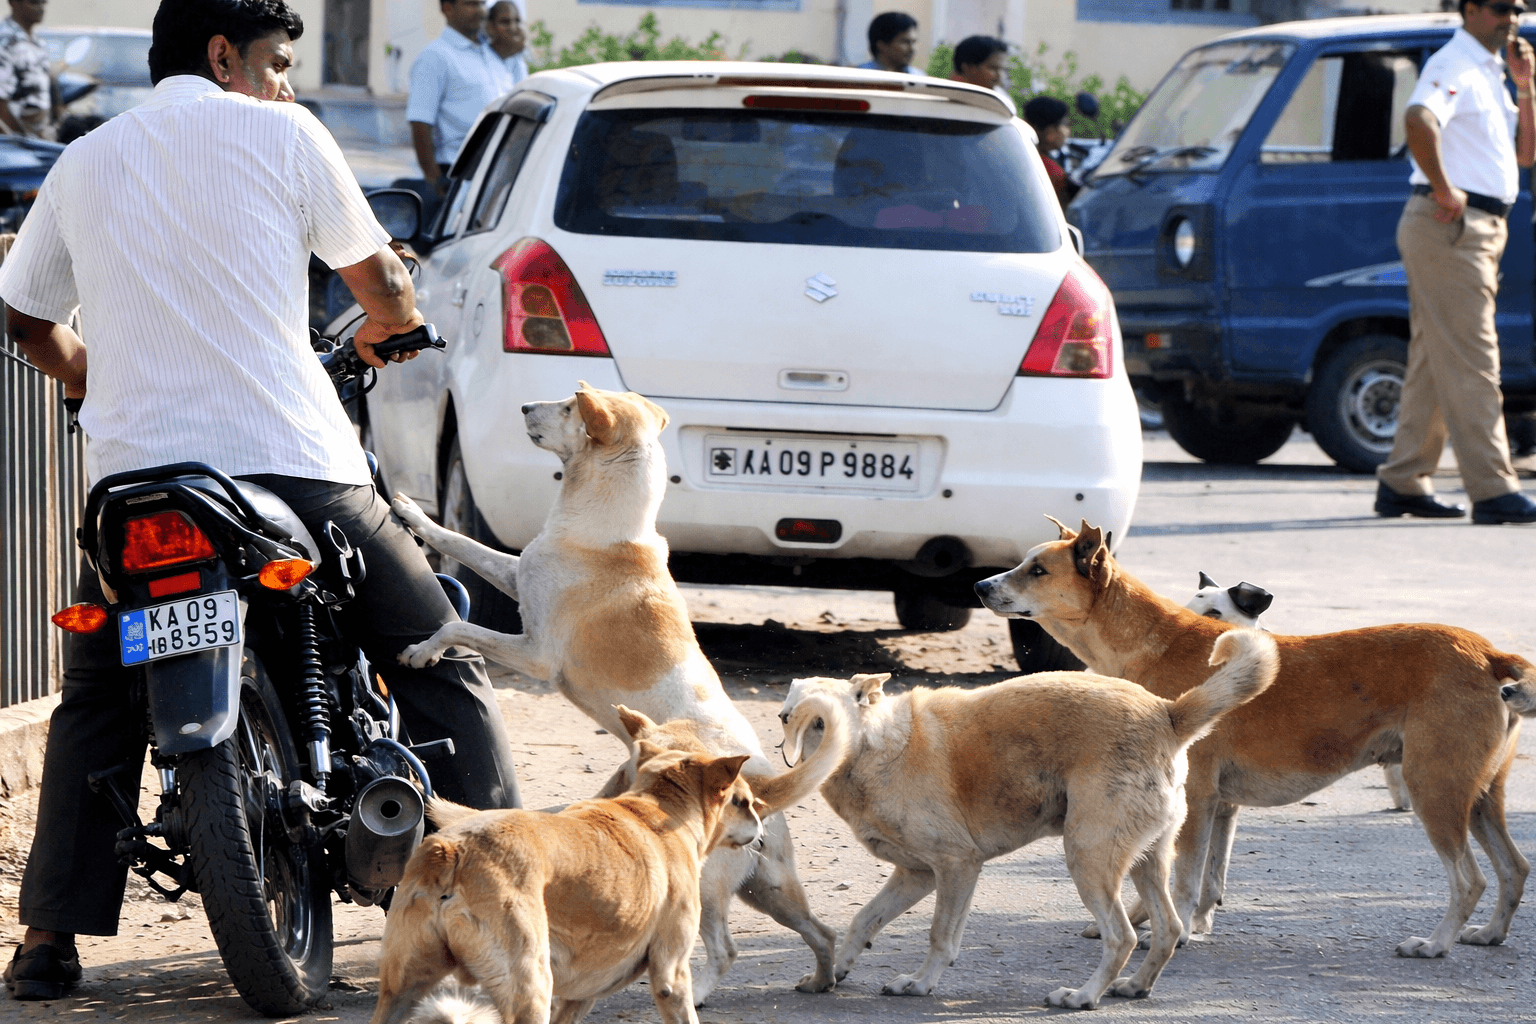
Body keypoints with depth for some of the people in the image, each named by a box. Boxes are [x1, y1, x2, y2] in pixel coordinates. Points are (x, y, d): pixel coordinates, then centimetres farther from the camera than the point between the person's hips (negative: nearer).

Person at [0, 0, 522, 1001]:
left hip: (133, 469, 3)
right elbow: (382, 277, 12)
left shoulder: (84, 164, 15)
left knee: (96, 707, 20)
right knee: (439, 663, 10)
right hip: (287, 459, -3)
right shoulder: (279, 133, 4)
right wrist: (386, 330, 36)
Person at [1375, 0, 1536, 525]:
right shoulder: (1453, 65, -11)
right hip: (1450, 227, -10)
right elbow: (1419, 119, -31)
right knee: (1472, 363, -11)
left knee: (1435, 364, 12)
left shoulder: (1489, 73, 20)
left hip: (1481, 229, 10)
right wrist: (1444, 190, -25)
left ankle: (1403, 484, 16)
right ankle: (1493, 491, -13)